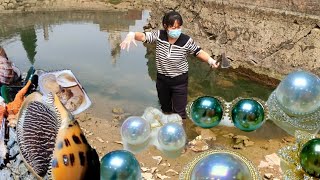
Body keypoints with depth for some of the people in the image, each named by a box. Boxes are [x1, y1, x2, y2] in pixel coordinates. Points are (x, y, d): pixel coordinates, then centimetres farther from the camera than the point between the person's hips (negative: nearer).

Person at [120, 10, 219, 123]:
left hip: (179, 81, -3)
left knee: (179, 111, 6)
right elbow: (143, 36, -18)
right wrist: (131, 35, -40)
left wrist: (210, 60, -28)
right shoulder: (158, 35, -15)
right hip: (162, 79, 3)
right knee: (165, 108, 27)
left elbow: (199, 52, -11)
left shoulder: (186, 41, -20)